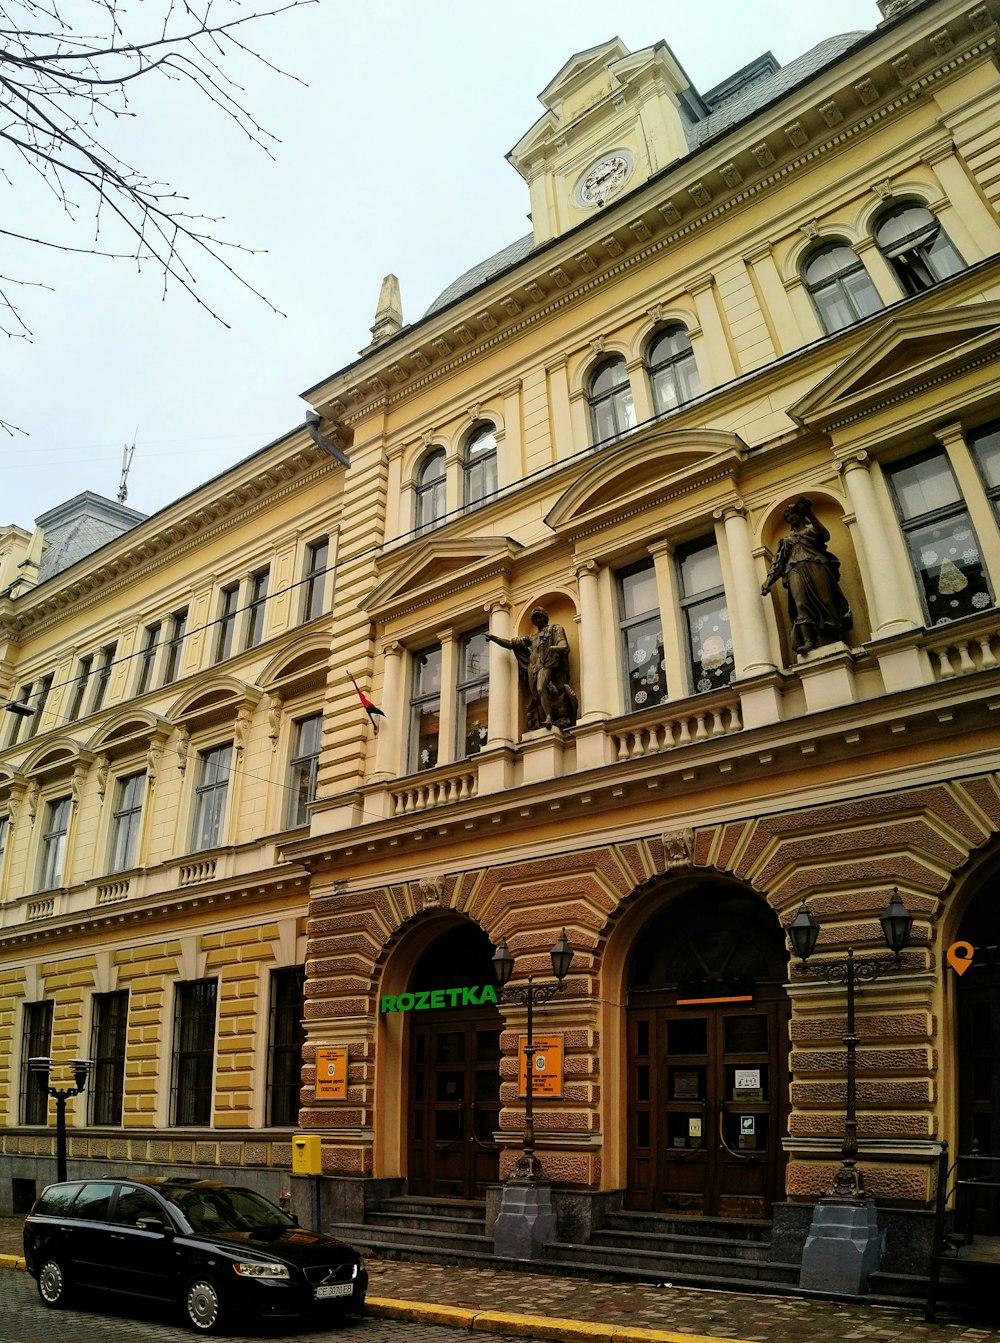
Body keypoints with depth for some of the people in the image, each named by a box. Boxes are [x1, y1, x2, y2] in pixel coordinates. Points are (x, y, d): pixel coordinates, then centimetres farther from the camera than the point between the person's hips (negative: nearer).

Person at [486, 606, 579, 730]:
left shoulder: (555, 629, 17)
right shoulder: (532, 638, 30)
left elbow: (563, 645, 0)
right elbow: (512, 643, 28)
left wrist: (553, 648, -23)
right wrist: (495, 638, 17)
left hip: (546, 665, -5)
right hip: (532, 667, 5)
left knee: (541, 689, -30)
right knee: (534, 697, -7)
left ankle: (549, 718, -37)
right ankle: (537, 726, -14)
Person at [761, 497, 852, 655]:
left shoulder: (811, 529, 22)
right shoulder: (786, 540, 30)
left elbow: (824, 535, -3)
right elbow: (778, 563, 22)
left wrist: (809, 513, -13)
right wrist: (768, 582, 7)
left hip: (815, 567, -2)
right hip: (796, 571, 2)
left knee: (825, 600, -15)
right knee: (802, 605, -20)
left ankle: (836, 642, -22)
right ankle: (808, 641, -37)